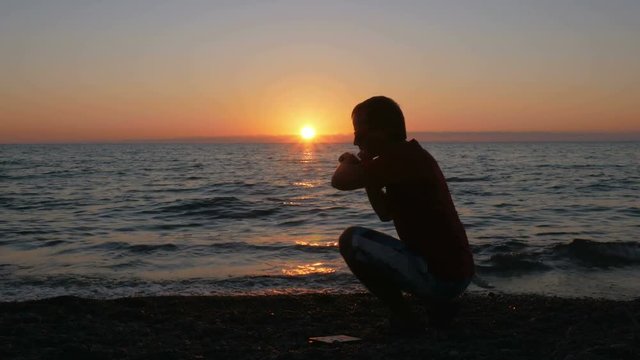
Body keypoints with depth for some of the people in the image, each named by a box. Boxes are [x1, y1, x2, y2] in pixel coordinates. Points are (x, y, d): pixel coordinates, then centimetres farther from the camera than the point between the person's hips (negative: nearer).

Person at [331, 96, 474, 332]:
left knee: (352, 240, -14)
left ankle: (404, 316, -4)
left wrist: (347, 162, 0)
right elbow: (386, 213, 20)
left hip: (440, 276, -10)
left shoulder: (399, 156, -17)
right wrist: (364, 169, 10)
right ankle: (440, 304, 15)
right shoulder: (412, 157, 14)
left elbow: (340, 181, -23)